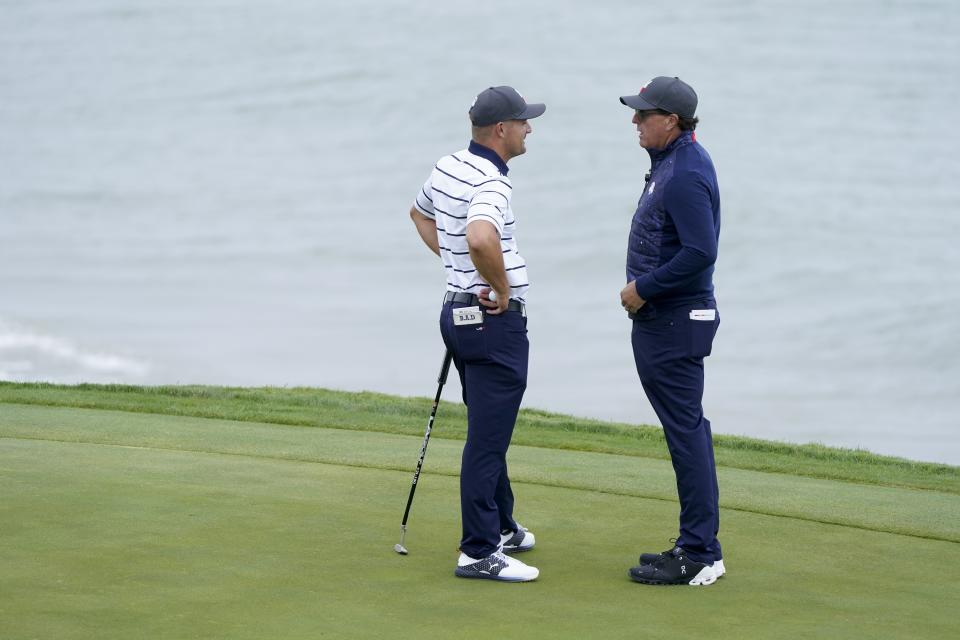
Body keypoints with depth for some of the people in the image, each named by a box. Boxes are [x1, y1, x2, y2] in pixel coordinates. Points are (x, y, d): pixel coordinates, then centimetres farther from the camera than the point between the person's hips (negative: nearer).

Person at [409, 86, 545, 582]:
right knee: (487, 438, -6)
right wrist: (503, 288, -25)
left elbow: (419, 214, 28)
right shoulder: (491, 184, -21)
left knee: (489, 431, 21)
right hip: (495, 319, -10)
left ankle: (501, 527, 34)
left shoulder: (446, 168, 8)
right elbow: (480, 239, -41)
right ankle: (479, 552, -5)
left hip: (459, 311, 10)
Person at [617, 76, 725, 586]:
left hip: (674, 321, -11)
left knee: (685, 430, -7)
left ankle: (698, 555, -4)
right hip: (663, 318, 11)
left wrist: (644, 287, -17)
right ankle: (698, 545, 22)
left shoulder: (685, 174, -20)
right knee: (687, 428, 14)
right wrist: (643, 290, 12)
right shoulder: (672, 162, 13)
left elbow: (699, 251, -27)